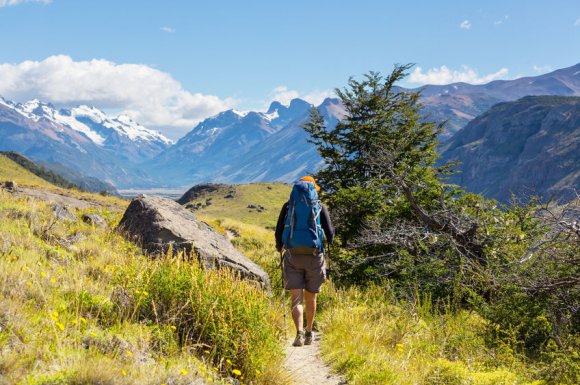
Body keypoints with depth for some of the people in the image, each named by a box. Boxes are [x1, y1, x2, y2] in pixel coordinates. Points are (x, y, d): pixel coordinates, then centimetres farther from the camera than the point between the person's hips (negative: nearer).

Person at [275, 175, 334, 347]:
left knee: (296, 299, -3)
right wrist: (328, 238, 24)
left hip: (292, 257, 0)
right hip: (314, 257, 0)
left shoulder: (288, 206, 7)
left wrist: (280, 248, 26)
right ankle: (309, 333, 31)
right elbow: (330, 234, -1)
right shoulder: (321, 207, 4)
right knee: (310, 298, 17)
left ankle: (299, 333, -23)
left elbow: (278, 233, 5)